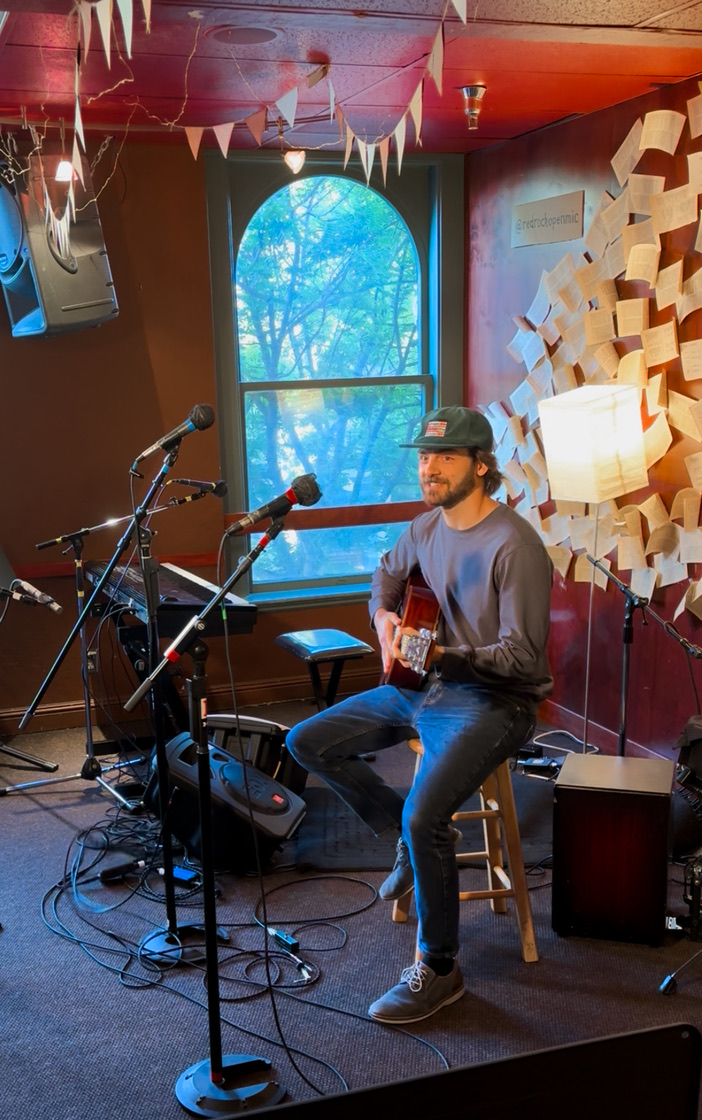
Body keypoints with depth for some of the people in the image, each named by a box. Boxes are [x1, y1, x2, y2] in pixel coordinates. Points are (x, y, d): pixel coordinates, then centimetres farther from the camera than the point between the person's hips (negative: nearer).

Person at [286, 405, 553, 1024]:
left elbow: (522, 657, -22)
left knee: (423, 816, -28)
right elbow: (388, 573, 26)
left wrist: (440, 654, -33)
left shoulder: (514, 545, -21)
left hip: (493, 701, -9)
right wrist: (385, 618, 5)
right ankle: (413, 839, 15)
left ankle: (439, 971, -5)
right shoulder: (428, 526, 4)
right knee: (308, 742, 5)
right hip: (423, 687, 9)